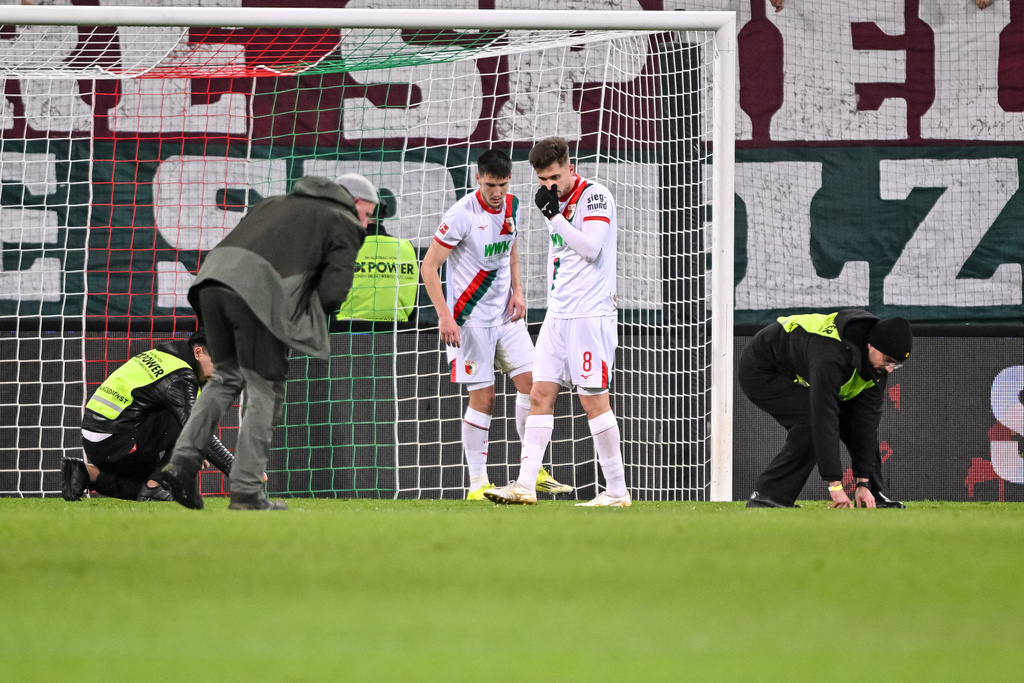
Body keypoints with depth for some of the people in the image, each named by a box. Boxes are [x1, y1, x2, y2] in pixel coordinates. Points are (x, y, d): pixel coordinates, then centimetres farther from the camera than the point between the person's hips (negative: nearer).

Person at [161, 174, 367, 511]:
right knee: (264, 389, 4)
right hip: (258, 291, -6)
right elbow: (333, 292, 1)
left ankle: (183, 459, 8)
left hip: (213, 273, 6)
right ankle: (246, 491, 2)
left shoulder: (276, 203, 33)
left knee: (226, 376, 22)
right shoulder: (344, 225, 14)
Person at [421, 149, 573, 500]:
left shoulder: (511, 207, 3)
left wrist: (517, 290, 8)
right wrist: (445, 316, -21)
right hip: (471, 318, -6)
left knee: (530, 381, -1)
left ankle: (534, 471, 9)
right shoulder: (462, 215, -17)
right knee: (483, 397, -6)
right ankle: (477, 483, 1)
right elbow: (429, 266, -15)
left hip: (505, 313, 6)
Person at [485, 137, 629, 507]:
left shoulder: (595, 196, -8)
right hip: (558, 314, 8)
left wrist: (554, 215, -15)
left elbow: (590, 247, -19)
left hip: (590, 314, -8)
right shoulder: (557, 202, 17)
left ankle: (617, 490, -1)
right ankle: (525, 485, -2)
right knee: (540, 395, 1)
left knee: (593, 400, -7)